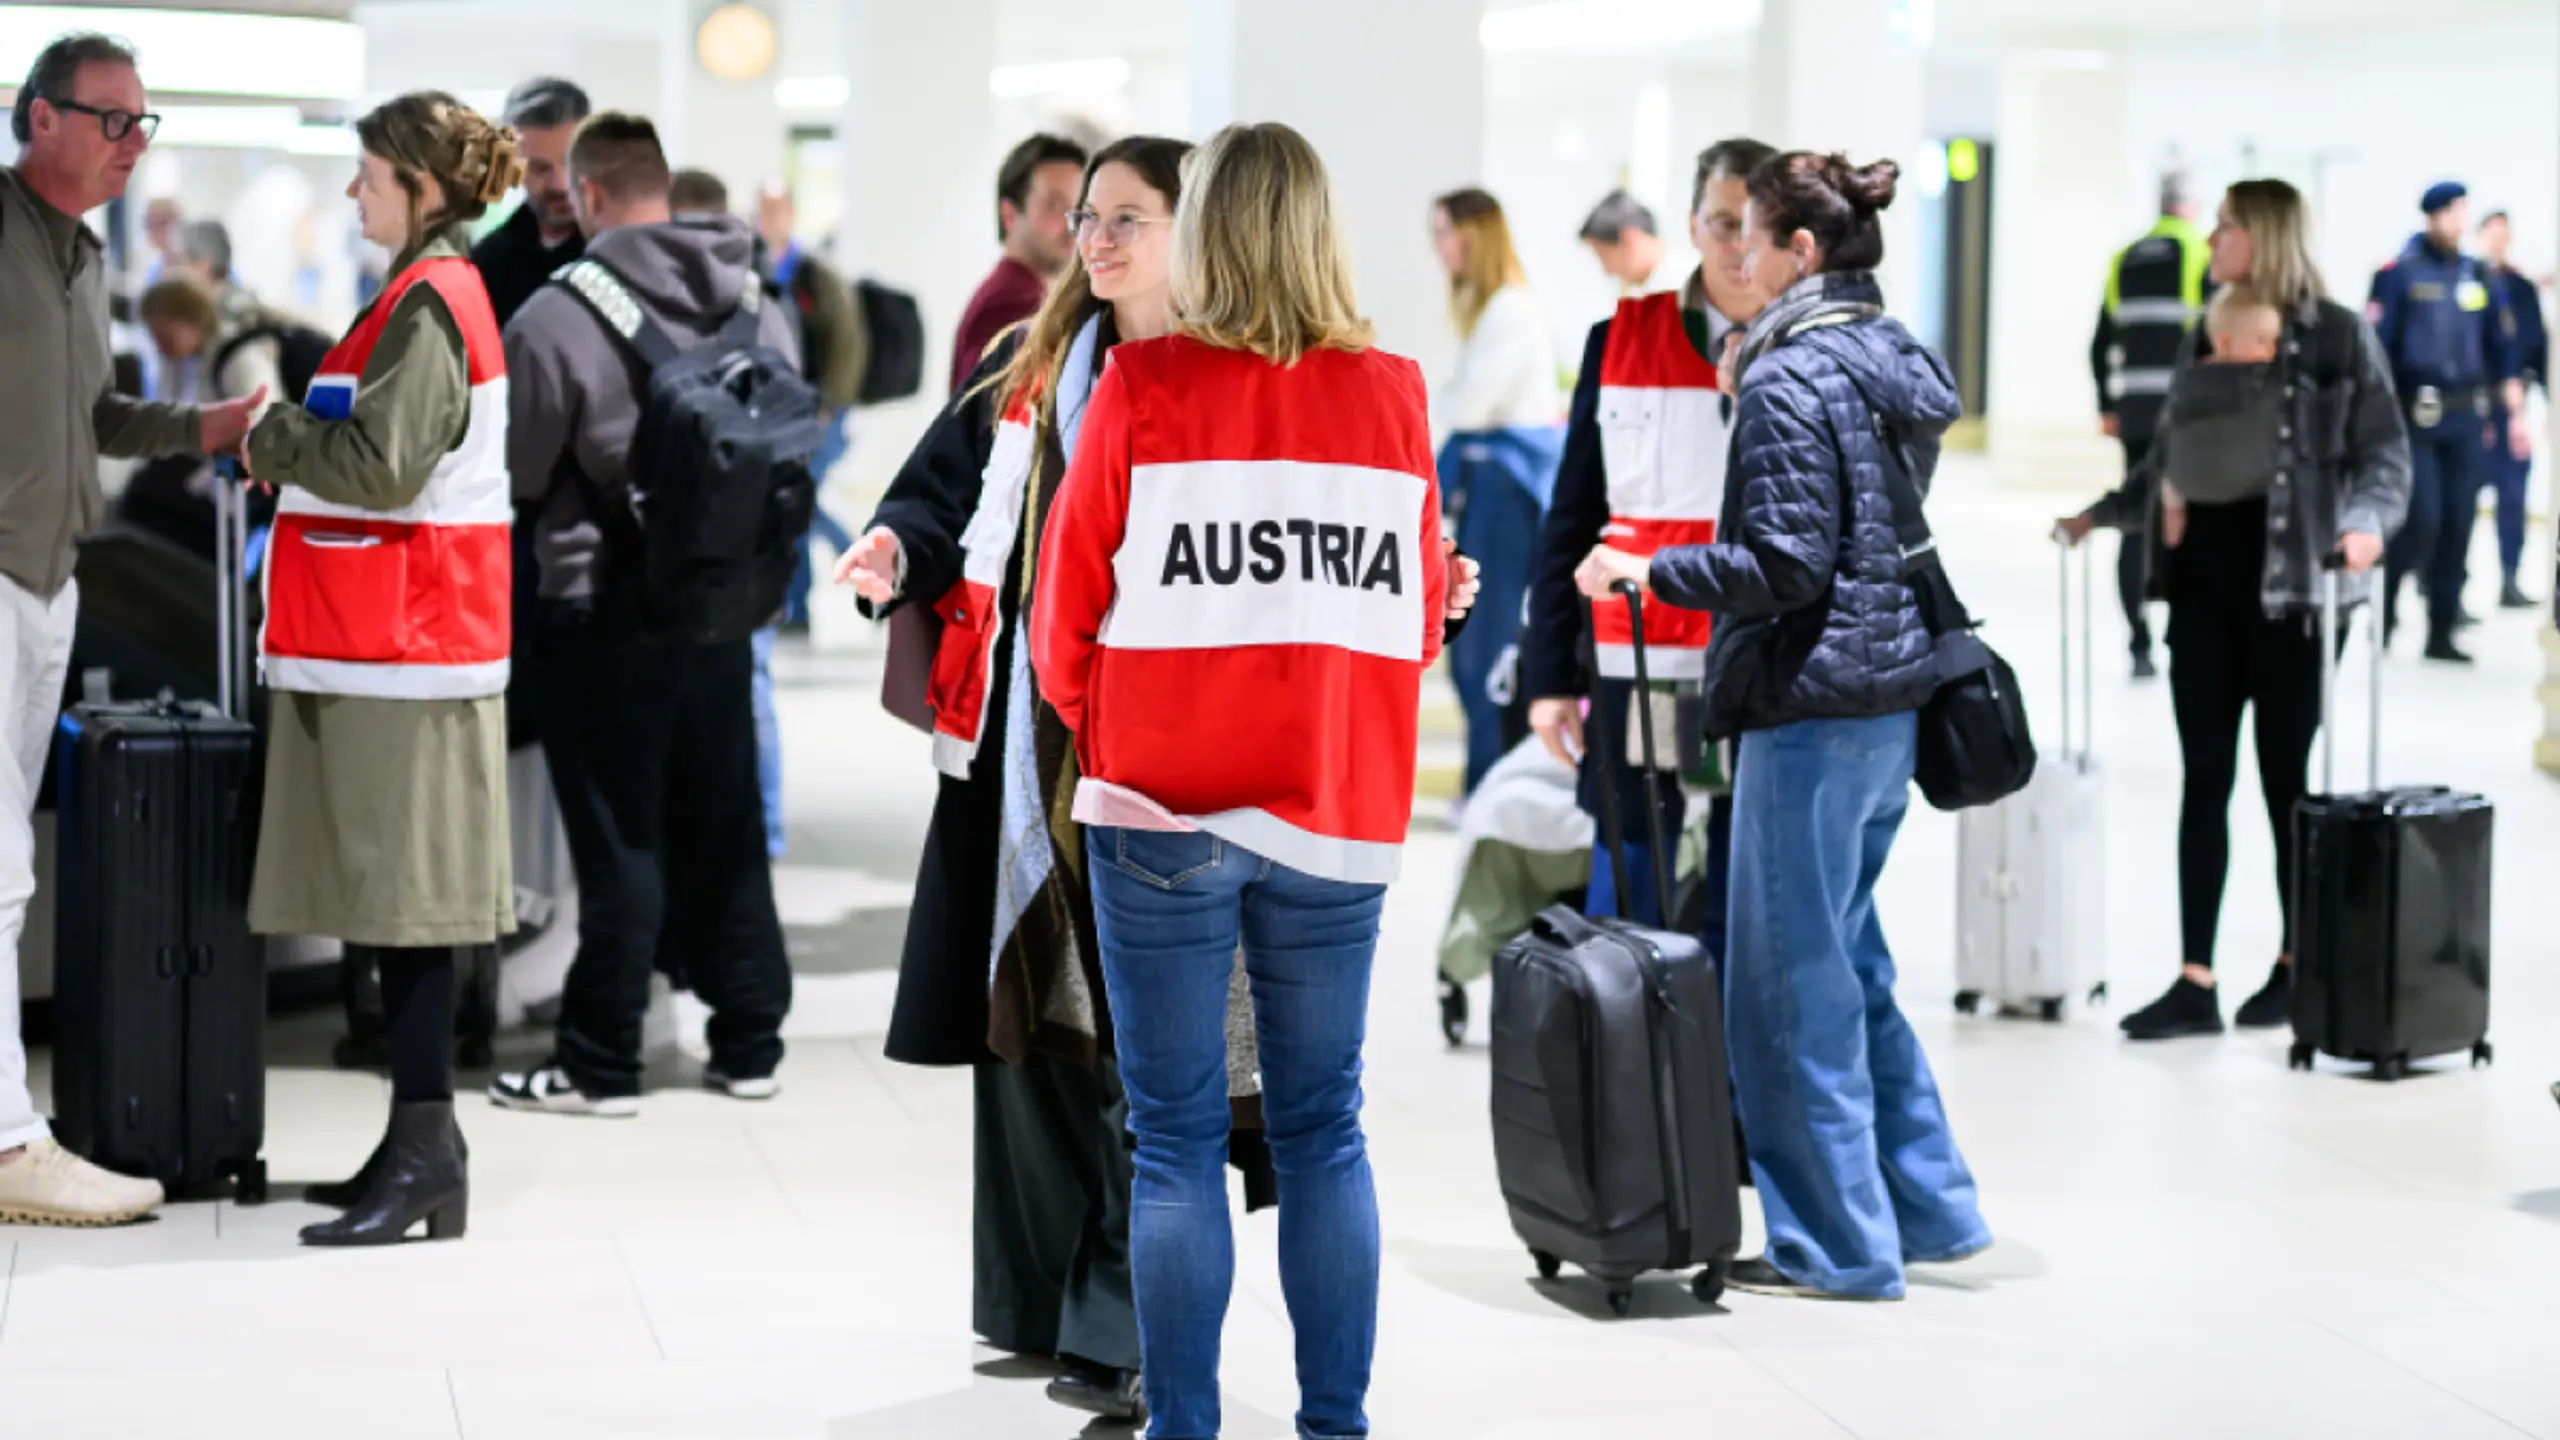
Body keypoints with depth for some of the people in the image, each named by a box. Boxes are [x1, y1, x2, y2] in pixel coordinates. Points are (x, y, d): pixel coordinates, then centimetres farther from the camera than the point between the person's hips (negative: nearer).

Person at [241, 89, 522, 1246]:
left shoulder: (429, 302, -14)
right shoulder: (434, 289, 17)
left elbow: (381, 464, -22)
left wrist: (277, 438, -7)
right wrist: (293, 445, 9)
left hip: (405, 643, -10)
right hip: (393, 636, 10)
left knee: (403, 897, -9)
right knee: (389, 893, 12)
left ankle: (424, 1164, -7)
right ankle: (421, 1147, 18)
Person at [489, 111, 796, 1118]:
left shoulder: (558, 316, -15)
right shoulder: (756, 307, 3)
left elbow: (514, 473, -7)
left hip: (604, 614, -5)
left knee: (619, 836, 1)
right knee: (726, 825, 13)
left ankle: (599, 1063, 7)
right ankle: (749, 1041, 20)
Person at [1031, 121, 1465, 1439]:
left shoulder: (1142, 385, -8)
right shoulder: (1392, 396, -1)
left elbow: (1066, 604, -2)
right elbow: (1422, 615, 6)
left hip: (1161, 810, -2)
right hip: (1339, 811, 2)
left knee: (1175, 1140, 5)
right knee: (1323, 1129, 12)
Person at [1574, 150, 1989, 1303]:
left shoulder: (1790, 379, -15)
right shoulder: (1897, 363, 12)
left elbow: (1785, 564, -19)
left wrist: (1647, 572, -10)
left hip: (1814, 702, -9)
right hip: (1893, 698, 9)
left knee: (1792, 977, 1)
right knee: (1851, 957, 19)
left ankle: (1836, 1243, 7)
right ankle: (1926, 1206, 23)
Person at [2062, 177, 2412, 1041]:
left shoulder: (2337, 337, -4)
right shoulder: (2205, 340, 13)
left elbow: (2384, 453, -8)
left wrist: (2365, 520, -24)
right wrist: (2105, 514, 18)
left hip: (2285, 581, -5)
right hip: (2204, 578, 5)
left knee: (2286, 778, 5)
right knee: (2203, 782, 4)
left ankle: (2296, 967, 20)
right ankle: (2195, 983, 4)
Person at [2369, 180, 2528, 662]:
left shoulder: (2479, 277, 11)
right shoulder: (2399, 274, -3)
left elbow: (2503, 349, 15)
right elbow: (2375, 348, -6)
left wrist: (2516, 414, 10)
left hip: (2465, 418, 4)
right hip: (2414, 417, -4)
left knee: (2458, 526, 3)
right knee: (2421, 519, -13)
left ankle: (2442, 633, 11)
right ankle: (2385, 603, 11)